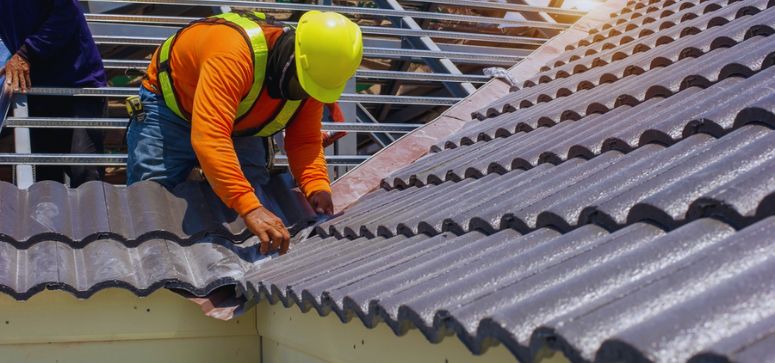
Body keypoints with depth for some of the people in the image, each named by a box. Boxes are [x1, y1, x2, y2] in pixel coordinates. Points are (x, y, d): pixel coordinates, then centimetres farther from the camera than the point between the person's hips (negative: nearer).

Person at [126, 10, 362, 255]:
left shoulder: (311, 74, -21)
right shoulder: (234, 53, -45)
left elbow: (305, 141, -14)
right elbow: (209, 138, -54)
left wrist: (318, 187, -35)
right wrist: (249, 207, -62)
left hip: (238, 123, 6)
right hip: (170, 108, -5)